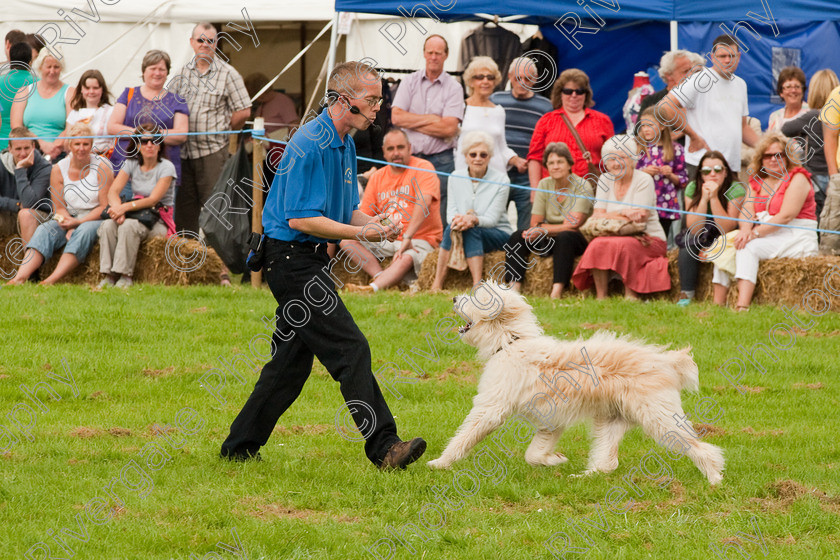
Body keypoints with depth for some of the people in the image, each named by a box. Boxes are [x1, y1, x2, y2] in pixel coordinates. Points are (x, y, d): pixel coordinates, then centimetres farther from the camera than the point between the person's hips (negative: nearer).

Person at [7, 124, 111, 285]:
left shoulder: (102, 167, -7)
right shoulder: (59, 170, 3)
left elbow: (105, 206, -9)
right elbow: (59, 208, 4)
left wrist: (78, 222, -19)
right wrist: (70, 227, -17)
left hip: (96, 219, -3)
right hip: (70, 218, 3)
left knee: (83, 231, -36)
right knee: (44, 230, -24)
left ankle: (52, 280, -48)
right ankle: (20, 278, -42)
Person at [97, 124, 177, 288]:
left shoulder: (166, 167, -5)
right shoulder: (131, 164, 9)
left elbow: (153, 200, -16)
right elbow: (113, 190, -3)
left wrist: (125, 207, -29)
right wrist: (117, 208, -27)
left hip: (159, 222, -4)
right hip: (135, 216, 4)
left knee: (128, 226, -36)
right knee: (107, 225, -28)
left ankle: (125, 275, -33)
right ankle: (109, 275, -29)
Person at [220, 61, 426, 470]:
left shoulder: (344, 143, 13)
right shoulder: (310, 144, -18)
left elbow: (345, 210, 21)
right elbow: (299, 218, -22)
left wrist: (376, 225, 0)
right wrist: (360, 233, -23)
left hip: (310, 262, 10)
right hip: (293, 260, -10)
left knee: (292, 360, 12)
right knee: (350, 351, -13)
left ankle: (240, 447, 19)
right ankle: (383, 446, -15)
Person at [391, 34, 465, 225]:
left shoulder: (453, 88, 1)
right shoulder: (410, 82, 9)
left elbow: (449, 128, -10)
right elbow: (396, 117, -2)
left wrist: (412, 122, -6)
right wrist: (431, 119, -6)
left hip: (441, 161, -2)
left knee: (439, 219, -5)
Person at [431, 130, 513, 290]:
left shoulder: (500, 180, -6)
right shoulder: (455, 178, 5)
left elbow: (492, 218, -13)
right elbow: (450, 214, 0)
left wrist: (474, 220, -35)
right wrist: (456, 220, -25)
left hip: (499, 236, -3)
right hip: (471, 235, 3)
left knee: (470, 230, -34)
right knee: (452, 228, -31)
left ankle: (477, 285, -45)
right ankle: (436, 285, -38)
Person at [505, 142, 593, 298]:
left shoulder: (582, 187, -11)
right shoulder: (544, 185, 3)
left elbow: (572, 226, -17)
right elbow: (535, 223, 2)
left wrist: (543, 229, -19)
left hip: (576, 240, -5)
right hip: (551, 239, 5)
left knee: (564, 237, -38)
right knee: (517, 237, -19)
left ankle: (557, 291, -50)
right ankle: (514, 287, -33)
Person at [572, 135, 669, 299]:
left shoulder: (643, 180, -6)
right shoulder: (605, 180, 10)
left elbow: (639, 218, -13)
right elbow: (597, 216, 1)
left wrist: (606, 217, -15)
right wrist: (623, 213, -16)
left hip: (648, 240, -4)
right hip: (615, 236, 4)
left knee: (621, 245, -35)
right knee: (598, 245, -29)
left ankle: (630, 295, -24)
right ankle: (600, 297, -25)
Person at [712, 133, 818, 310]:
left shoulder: (797, 179, -5)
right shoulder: (756, 182, 16)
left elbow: (786, 216, -16)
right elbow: (747, 211, 3)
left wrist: (755, 233, -22)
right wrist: (745, 229, -21)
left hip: (796, 240, -7)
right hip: (767, 239, 7)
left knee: (749, 248, -29)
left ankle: (742, 307, -42)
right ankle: (718, 305, -24)